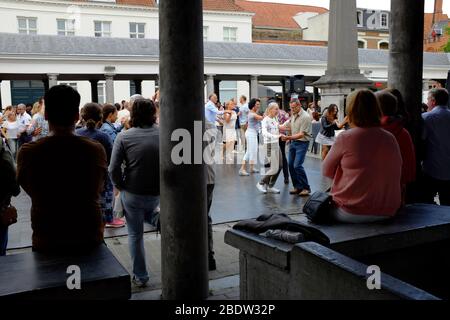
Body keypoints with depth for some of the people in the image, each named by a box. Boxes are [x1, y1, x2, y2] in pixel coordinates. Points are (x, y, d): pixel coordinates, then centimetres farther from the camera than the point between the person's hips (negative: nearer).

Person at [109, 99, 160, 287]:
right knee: (147, 211, 36)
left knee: (135, 235, 14)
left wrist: (120, 186, 2)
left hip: (132, 194, -2)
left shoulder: (124, 137, -11)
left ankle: (140, 277, 21)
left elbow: (114, 169, -15)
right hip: (158, 194, 2)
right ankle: (158, 218, 3)